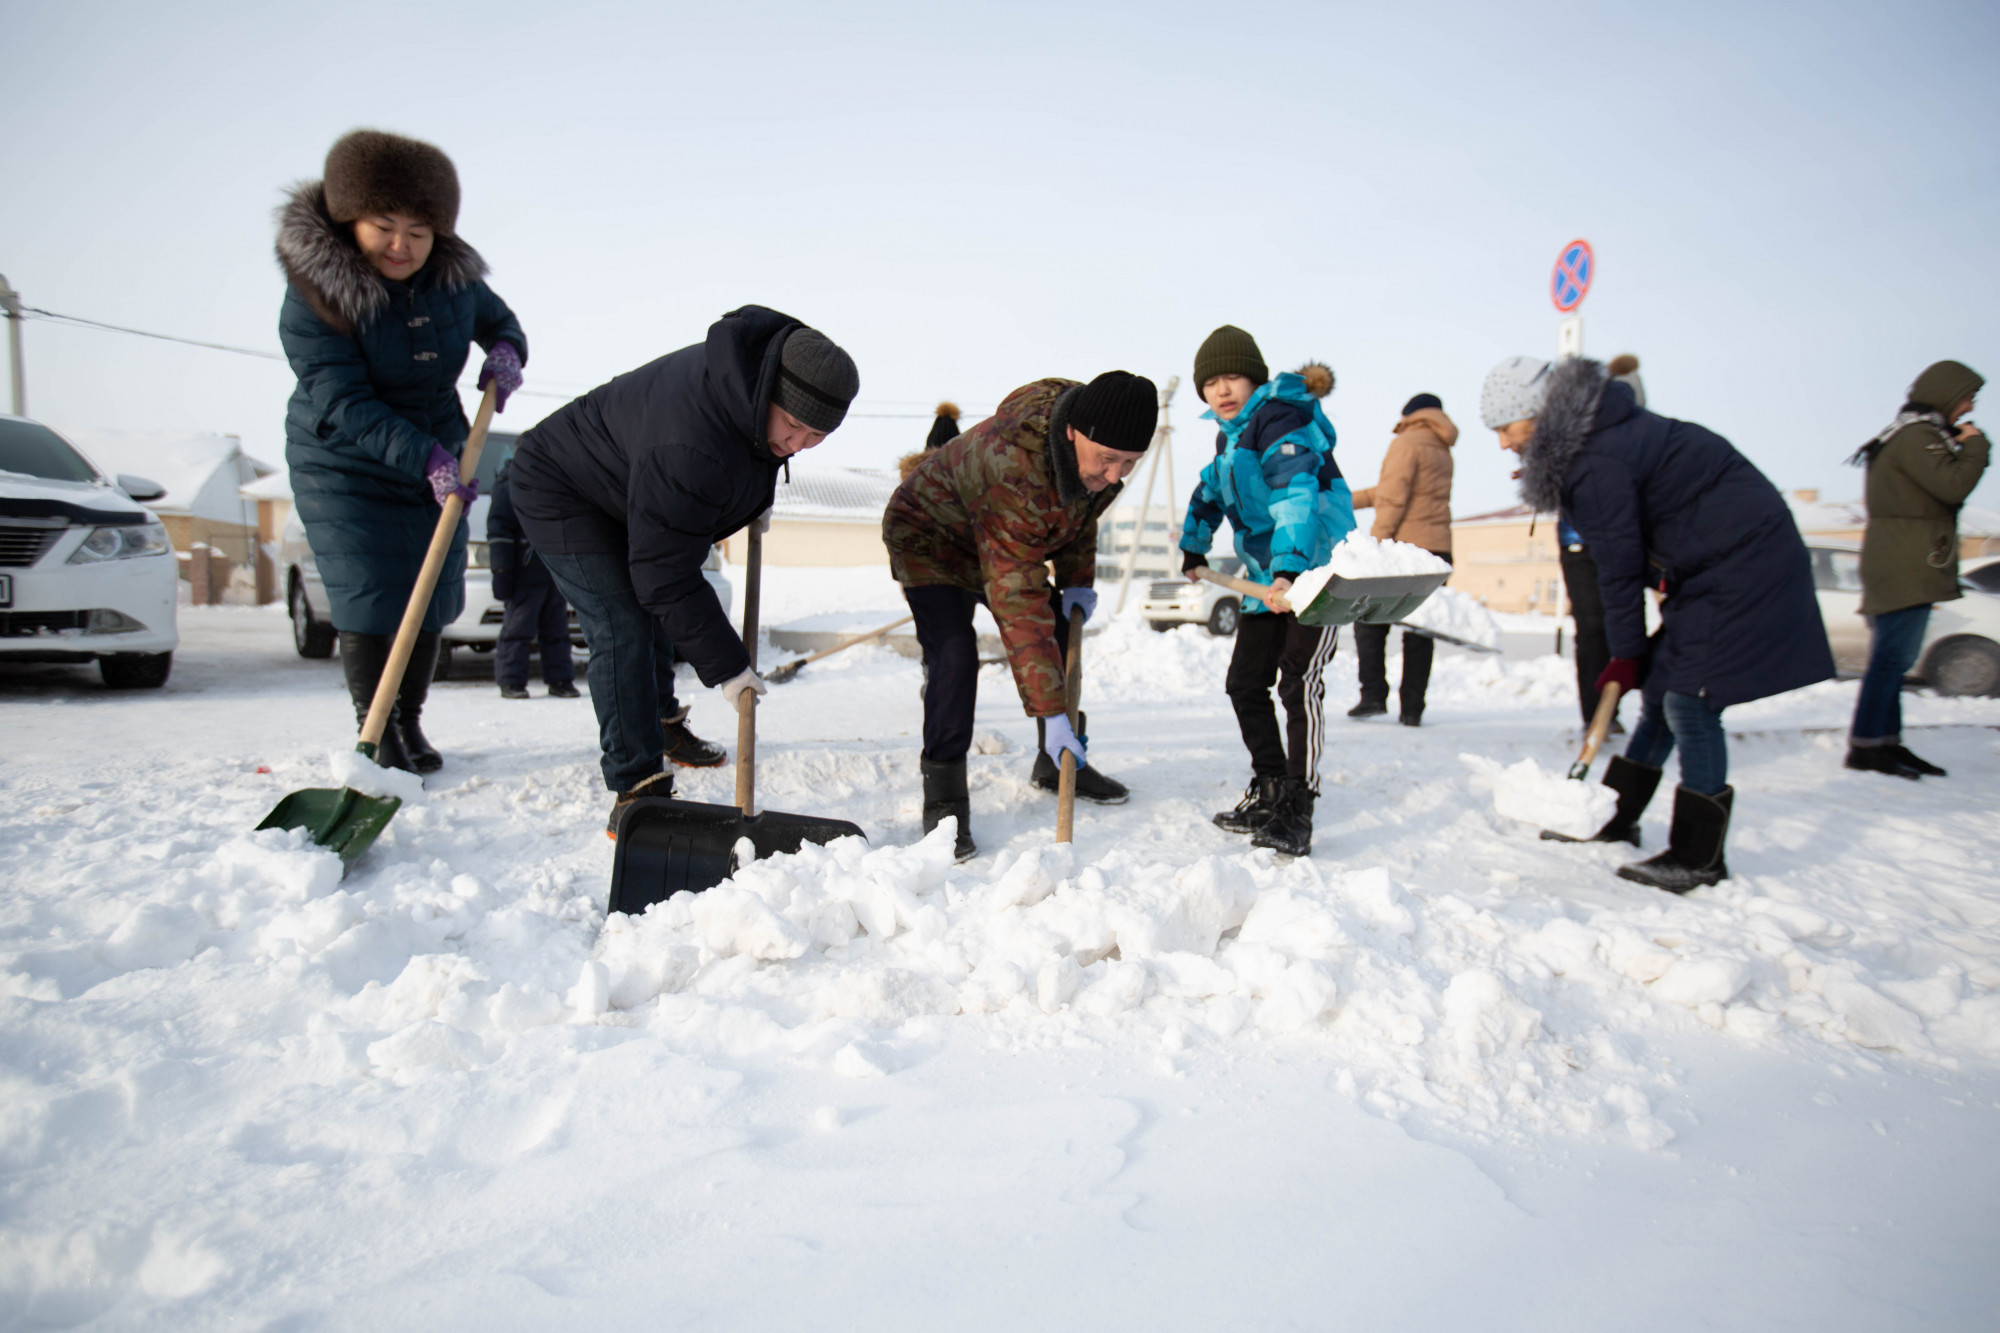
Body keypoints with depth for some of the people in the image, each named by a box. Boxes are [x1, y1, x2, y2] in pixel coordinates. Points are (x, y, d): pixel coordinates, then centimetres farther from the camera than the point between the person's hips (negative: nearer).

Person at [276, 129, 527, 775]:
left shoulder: (453, 274, -4)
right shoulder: (313, 295, -19)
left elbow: (496, 318, 16)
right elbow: (343, 406, -25)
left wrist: (506, 351, -9)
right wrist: (425, 457, -38)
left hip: (439, 460, 5)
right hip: (344, 468, -4)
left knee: (431, 596, 6)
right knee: (371, 600, -9)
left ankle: (411, 726, 20)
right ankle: (375, 735, 5)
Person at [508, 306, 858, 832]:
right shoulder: (688, 452, -43)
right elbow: (666, 577, -36)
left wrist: (756, 498, 8)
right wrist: (726, 666, -31)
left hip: (633, 488, 9)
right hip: (563, 494, -9)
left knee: (661, 613, 19)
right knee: (623, 630, -19)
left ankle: (659, 723, 41)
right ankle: (637, 791, -15)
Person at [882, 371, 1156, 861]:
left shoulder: (1102, 449, -19)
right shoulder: (1012, 467, -44)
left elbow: (1080, 510, 6)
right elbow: (1018, 602, -46)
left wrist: (1077, 579, -4)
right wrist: (1051, 712, -46)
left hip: (1014, 547, 8)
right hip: (930, 540, -8)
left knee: (1060, 641, 7)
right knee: (955, 659, -25)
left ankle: (1057, 763, 25)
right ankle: (944, 801, -13)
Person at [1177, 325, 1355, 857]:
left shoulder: (1279, 418, -16)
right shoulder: (1228, 435, 15)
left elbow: (1297, 495, -31)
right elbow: (1211, 490, 34)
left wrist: (1289, 569, -43)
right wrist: (1194, 548, 38)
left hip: (1317, 569, -9)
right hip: (1267, 577, 10)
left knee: (1299, 682, -17)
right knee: (1244, 683, 9)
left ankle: (1297, 813, -12)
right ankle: (1268, 791, 22)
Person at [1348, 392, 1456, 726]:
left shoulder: (1406, 443, -3)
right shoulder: (1443, 452, 21)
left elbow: (1393, 498, -13)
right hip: (1438, 549, 7)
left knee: (1370, 622, 3)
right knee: (1419, 629, 6)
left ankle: (1373, 695, -4)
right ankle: (1411, 708, 6)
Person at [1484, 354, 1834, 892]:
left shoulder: (1595, 464, -24)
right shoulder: (1598, 430, 8)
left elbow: (1620, 568, -17)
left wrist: (1626, 656, -8)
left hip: (1740, 560, -10)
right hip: (1728, 551, 10)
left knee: (1689, 700, -11)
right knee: (1662, 687, 13)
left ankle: (1699, 859, -2)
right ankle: (1617, 818, 22)